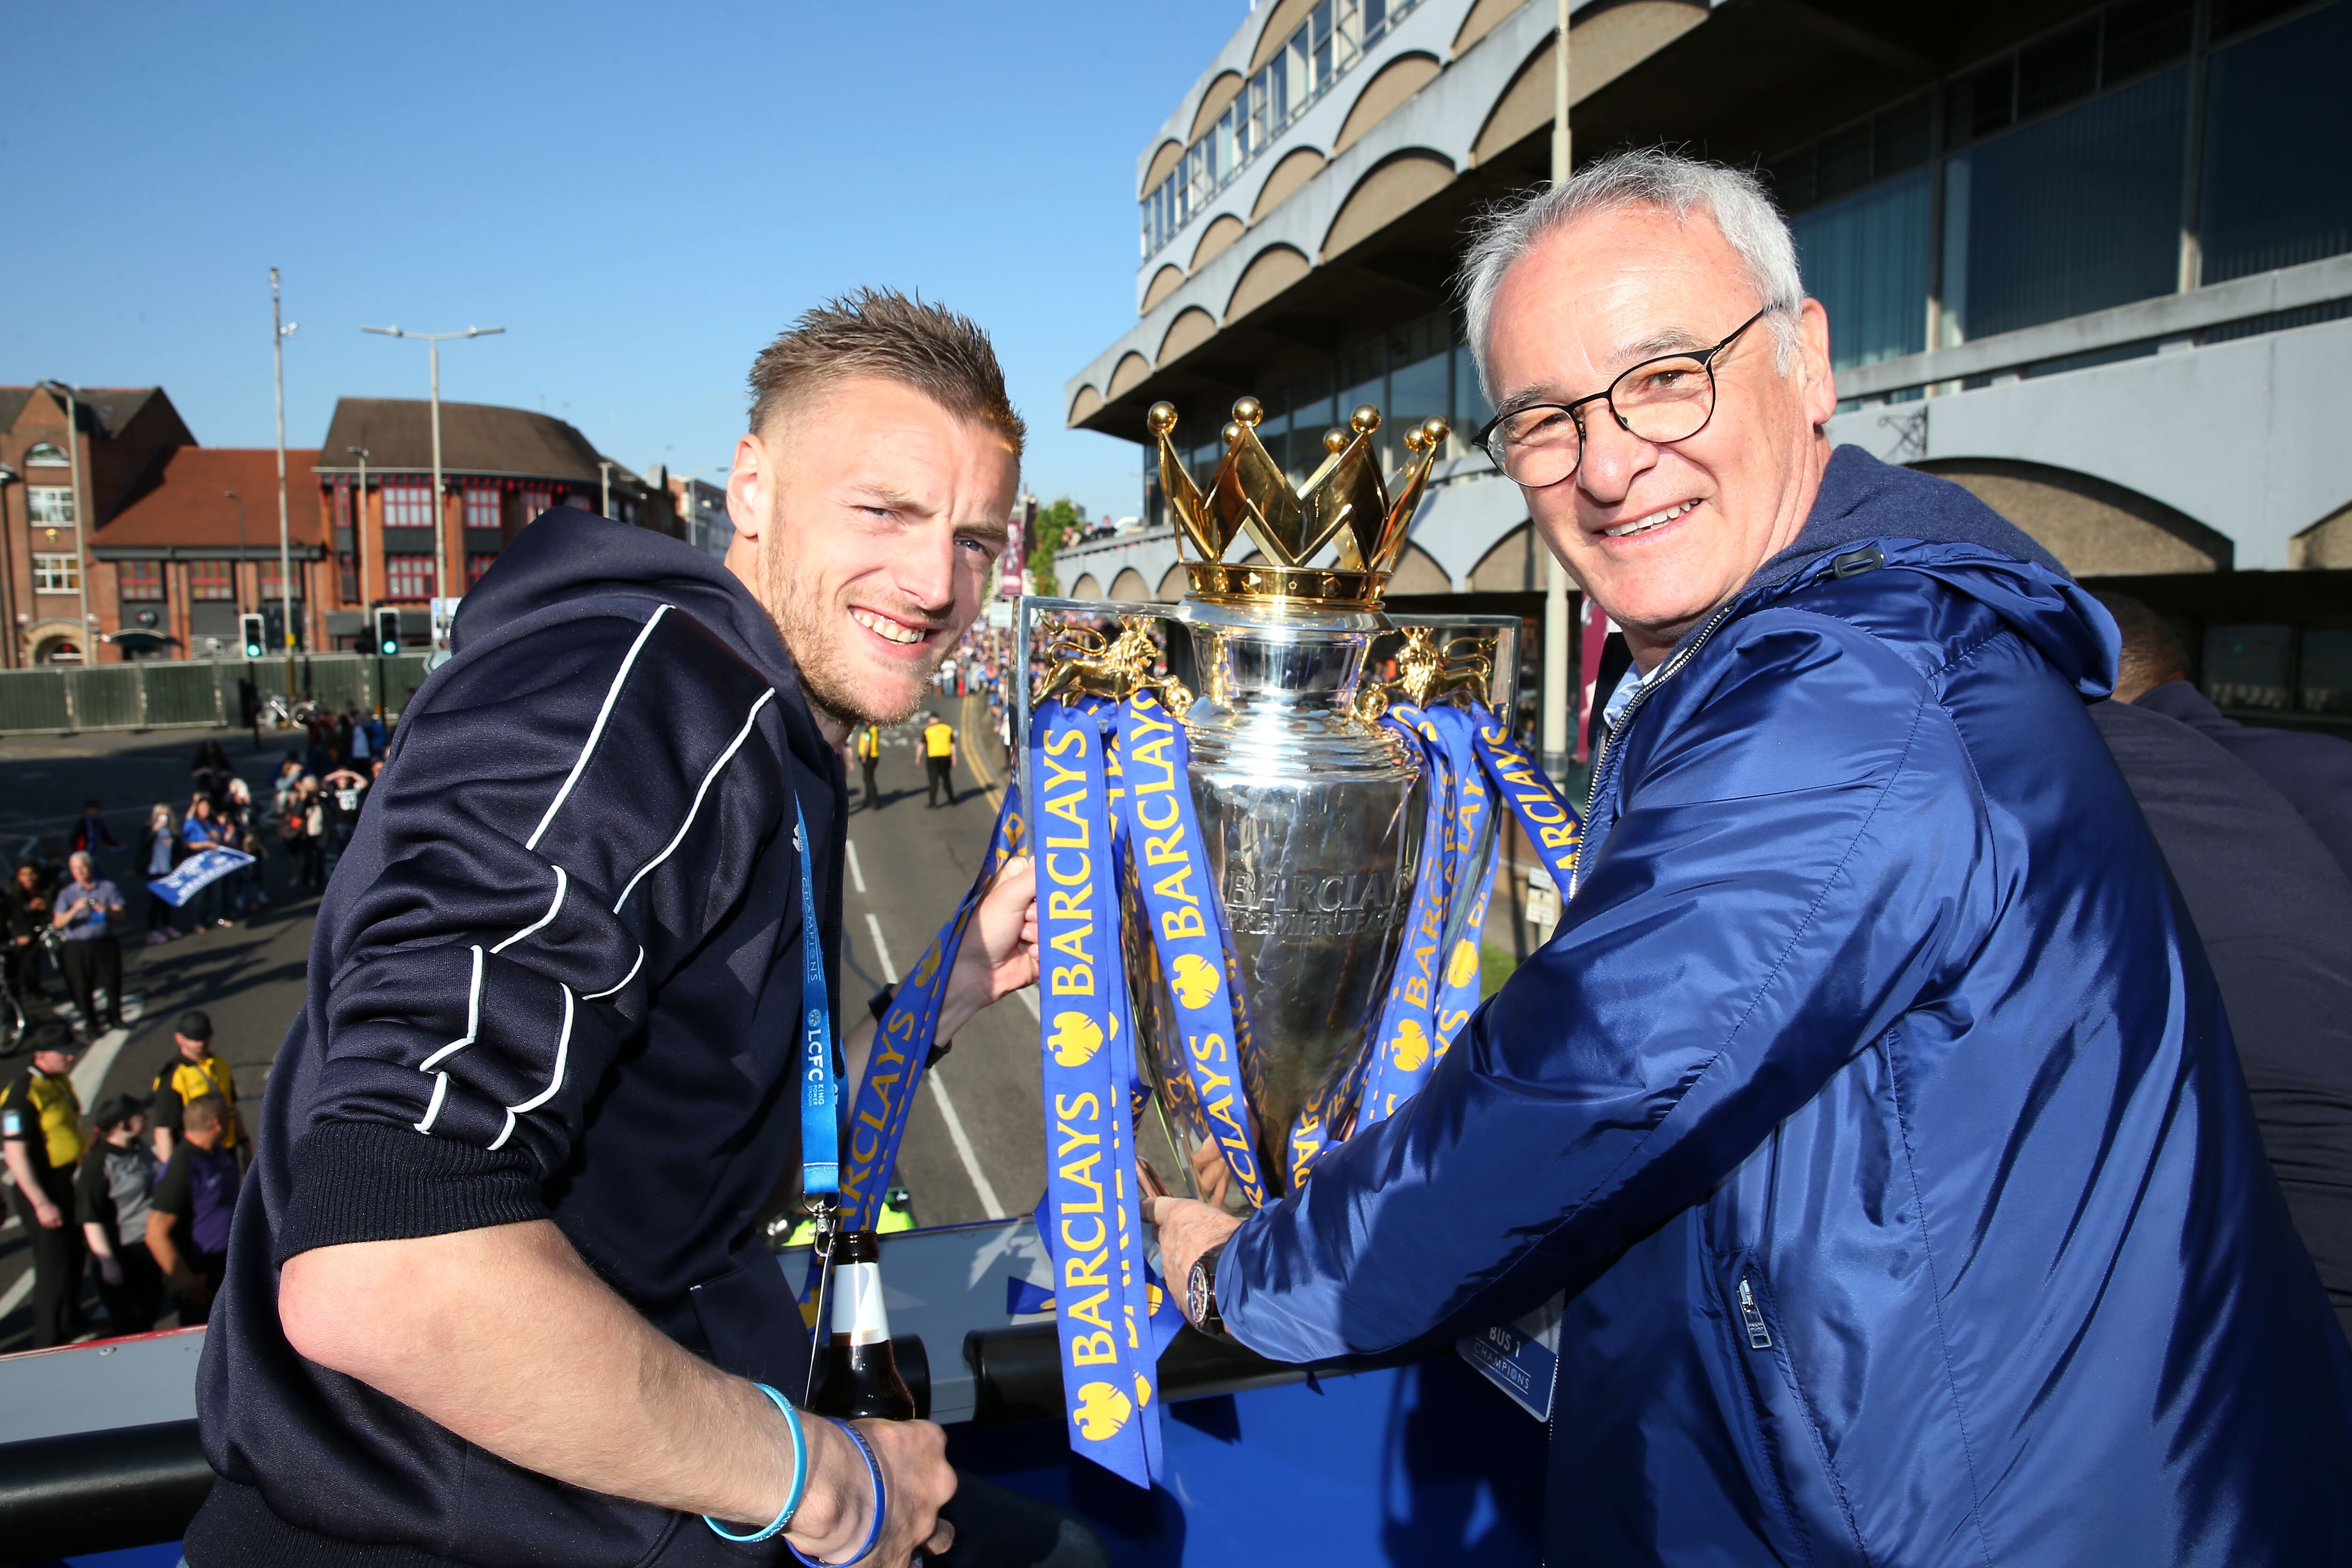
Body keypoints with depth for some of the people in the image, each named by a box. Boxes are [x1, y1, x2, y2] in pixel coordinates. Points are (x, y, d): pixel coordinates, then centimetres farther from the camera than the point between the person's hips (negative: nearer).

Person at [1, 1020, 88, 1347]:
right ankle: (49, 1343, 11)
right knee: (54, 1266, -1)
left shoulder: (61, 1080, 7)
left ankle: (70, 1322, 37)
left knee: (74, 1256, 20)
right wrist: (40, 1203, -22)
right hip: (44, 1189, -9)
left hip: (71, 1183, 9)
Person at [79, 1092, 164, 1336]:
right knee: (128, 1318, 4)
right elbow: (92, 1220, -21)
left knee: (152, 1306, 19)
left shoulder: (139, 1147, 3)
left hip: (148, 1244, 8)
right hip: (122, 1251, -8)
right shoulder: (98, 1165, -22)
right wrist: (107, 1262, -22)